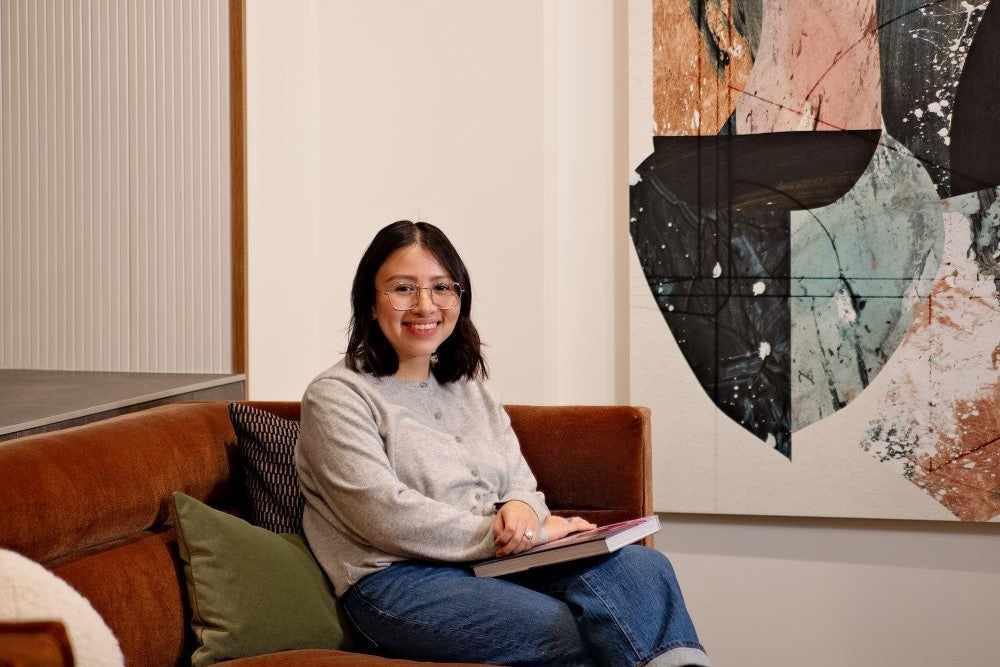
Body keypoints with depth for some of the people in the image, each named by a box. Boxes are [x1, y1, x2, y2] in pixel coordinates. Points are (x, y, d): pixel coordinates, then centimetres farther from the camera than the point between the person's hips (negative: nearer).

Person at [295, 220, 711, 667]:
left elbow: (521, 484, 19)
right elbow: (386, 517, -13)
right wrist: (527, 533, -13)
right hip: (398, 580, -6)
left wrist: (523, 509, -9)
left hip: (495, 566, 7)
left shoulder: (470, 390, 22)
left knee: (645, 567, -22)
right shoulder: (336, 396, -1)